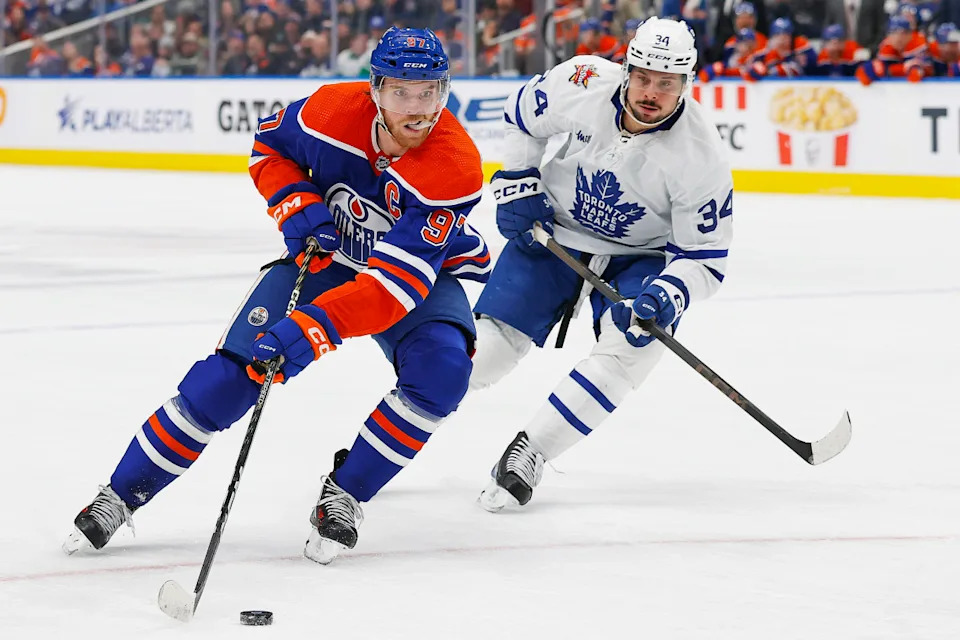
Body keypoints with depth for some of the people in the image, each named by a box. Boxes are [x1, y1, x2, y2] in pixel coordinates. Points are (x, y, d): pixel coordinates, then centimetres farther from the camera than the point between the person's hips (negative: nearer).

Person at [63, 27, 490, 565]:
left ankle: (345, 494, -11)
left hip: (423, 267, -2)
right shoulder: (333, 111, -24)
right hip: (325, 255, 2)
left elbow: (396, 282, -40)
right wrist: (296, 206, -18)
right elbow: (270, 146, 0)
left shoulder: (455, 168, -34)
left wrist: (313, 329, -49)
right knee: (233, 372, -11)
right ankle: (122, 494, 3)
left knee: (440, 369, -30)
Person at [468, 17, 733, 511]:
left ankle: (526, 456, -18)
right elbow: (523, 115, 2)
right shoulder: (583, 83, -22)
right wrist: (516, 186, -3)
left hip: (642, 258, -1)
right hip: (552, 231, 1)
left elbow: (704, 258, -20)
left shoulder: (700, 156, -28)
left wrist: (666, 296, -38)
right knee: (487, 348, -7)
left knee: (631, 345, -28)